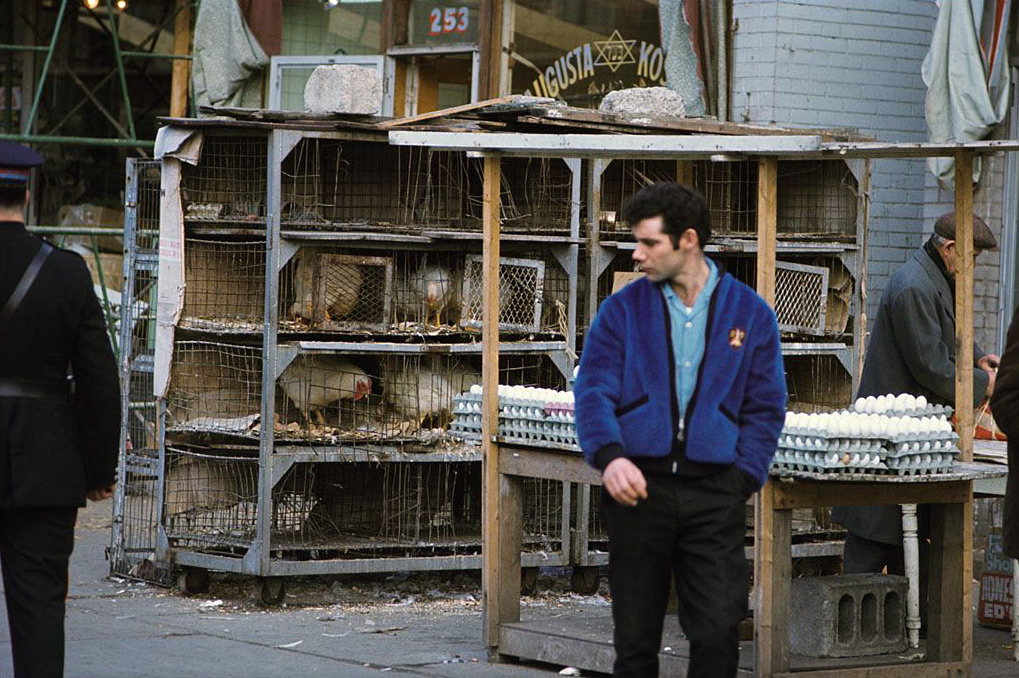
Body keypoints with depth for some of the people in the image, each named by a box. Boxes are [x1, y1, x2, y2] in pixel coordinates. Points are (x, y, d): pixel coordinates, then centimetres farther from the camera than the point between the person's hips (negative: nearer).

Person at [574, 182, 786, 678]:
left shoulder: (750, 314, 8)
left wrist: (743, 478, -3)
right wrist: (609, 455, -19)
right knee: (635, 637, 5)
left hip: (714, 496, -1)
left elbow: (765, 409, 10)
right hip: (638, 488, 1)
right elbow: (593, 392, 0)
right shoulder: (622, 310, 7)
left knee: (718, 632, -10)